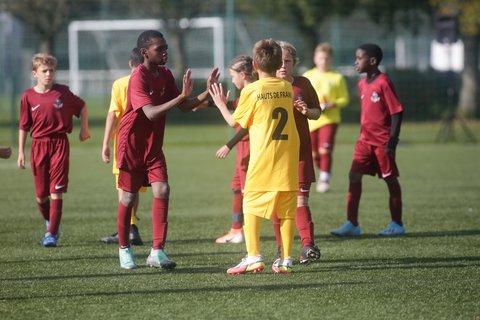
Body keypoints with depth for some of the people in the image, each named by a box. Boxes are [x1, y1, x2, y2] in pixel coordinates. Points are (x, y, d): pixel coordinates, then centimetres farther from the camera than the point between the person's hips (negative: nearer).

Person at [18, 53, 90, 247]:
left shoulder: (62, 92, 0)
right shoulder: (28, 96, 1)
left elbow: (82, 107, 17)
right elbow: (23, 127, 6)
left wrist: (84, 128, 12)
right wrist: (21, 152, 4)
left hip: (59, 144, -1)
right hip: (39, 145, 1)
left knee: (56, 191, -9)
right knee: (41, 194, 5)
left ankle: (52, 234, -5)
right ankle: (49, 222, 33)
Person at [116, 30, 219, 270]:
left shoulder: (165, 75, 4)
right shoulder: (138, 78, -20)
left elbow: (184, 107, 8)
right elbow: (151, 113, -31)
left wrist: (207, 92, -7)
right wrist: (181, 96, -37)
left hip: (154, 145, 6)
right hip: (131, 144, -6)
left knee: (162, 191, -9)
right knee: (129, 195, 3)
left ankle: (157, 251, -10)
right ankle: (124, 249, 20)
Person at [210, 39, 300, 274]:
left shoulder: (251, 91, -6)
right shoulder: (287, 88, 6)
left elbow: (235, 122, 2)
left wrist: (221, 105, 20)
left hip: (262, 161, -4)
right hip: (288, 159, 4)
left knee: (251, 206, 2)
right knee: (287, 210, 6)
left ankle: (253, 257, -8)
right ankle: (286, 260, 6)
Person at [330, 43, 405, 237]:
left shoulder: (383, 83, -14)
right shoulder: (362, 84, 10)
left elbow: (396, 111, -15)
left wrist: (392, 139, -18)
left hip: (382, 140, -7)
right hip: (365, 139, 7)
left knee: (390, 179, 3)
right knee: (354, 176, -1)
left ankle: (397, 224, 13)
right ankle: (352, 224, 1)